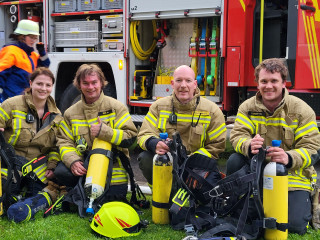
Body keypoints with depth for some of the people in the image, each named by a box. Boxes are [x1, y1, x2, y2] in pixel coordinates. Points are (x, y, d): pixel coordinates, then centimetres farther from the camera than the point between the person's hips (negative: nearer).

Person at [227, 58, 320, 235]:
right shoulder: (247, 107, -1)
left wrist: (288, 158, -36)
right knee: (235, 161, -27)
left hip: (292, 173, -2)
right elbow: (237, 135, -12)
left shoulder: (301, 110, -9)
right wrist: (249, 146, -37)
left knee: (295, 225, -18)